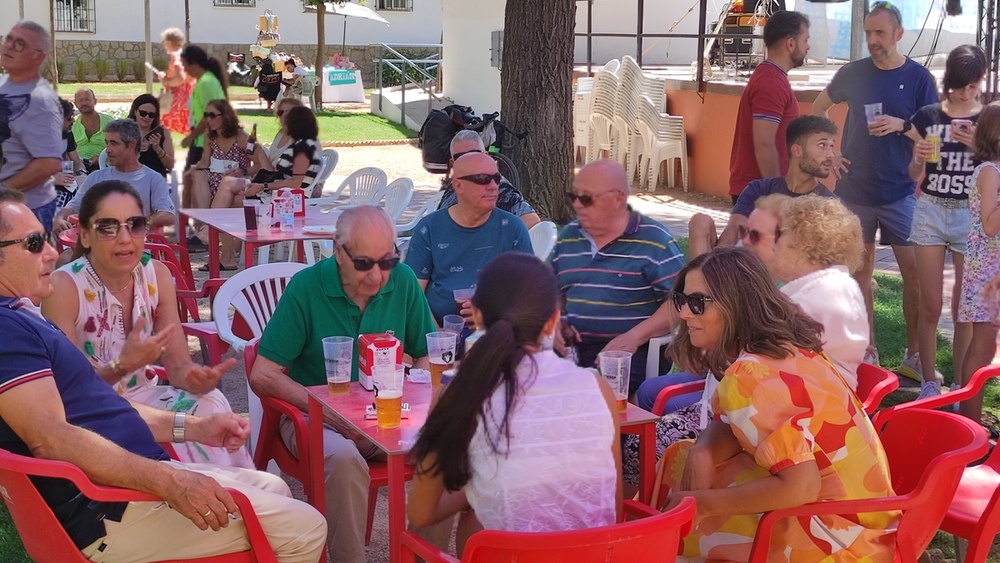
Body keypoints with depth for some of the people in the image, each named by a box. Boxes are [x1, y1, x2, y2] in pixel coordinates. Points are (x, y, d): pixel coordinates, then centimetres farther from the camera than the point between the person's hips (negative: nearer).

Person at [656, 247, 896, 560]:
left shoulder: (752, 377, -25)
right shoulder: (782, 345, 2)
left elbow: (800, 488, -30)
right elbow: (731, 425, 13)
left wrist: (701, 502, -20)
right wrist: (702, 454, -10)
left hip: (841, 532, -9)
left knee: (675, 522, -4)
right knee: (679, 459, 11)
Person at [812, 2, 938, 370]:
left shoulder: (918, 77, -2)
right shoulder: (853, 73, 3)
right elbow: (818, 109, 17)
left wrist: (902, 126, -21)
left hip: (900, 191, -2)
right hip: (855, 189, 2)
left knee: (914, 270, -3)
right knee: (860, 270, 7)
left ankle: (915, 353, 9)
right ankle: (866, 351, 17)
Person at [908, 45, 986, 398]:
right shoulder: (927, 116, 4)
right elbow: (915, 175, 10)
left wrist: (978, 146, -16)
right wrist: (919, 158, -12)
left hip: (972, 214, -1)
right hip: (930, 211, 1)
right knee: (930, 306, 1)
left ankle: (960, 386, 12)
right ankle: (928, 383, 12)